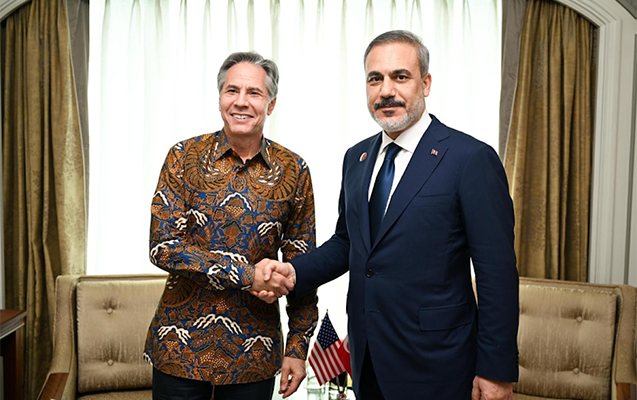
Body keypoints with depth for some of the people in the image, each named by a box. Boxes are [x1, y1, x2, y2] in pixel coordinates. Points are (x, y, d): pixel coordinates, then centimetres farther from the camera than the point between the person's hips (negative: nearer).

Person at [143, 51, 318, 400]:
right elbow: (162, 247, -10)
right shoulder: (184, 157, -4)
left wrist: (298, 347, 2)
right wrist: (246, 273, -18)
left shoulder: (293, 170, -2)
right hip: (180, 345, 0)